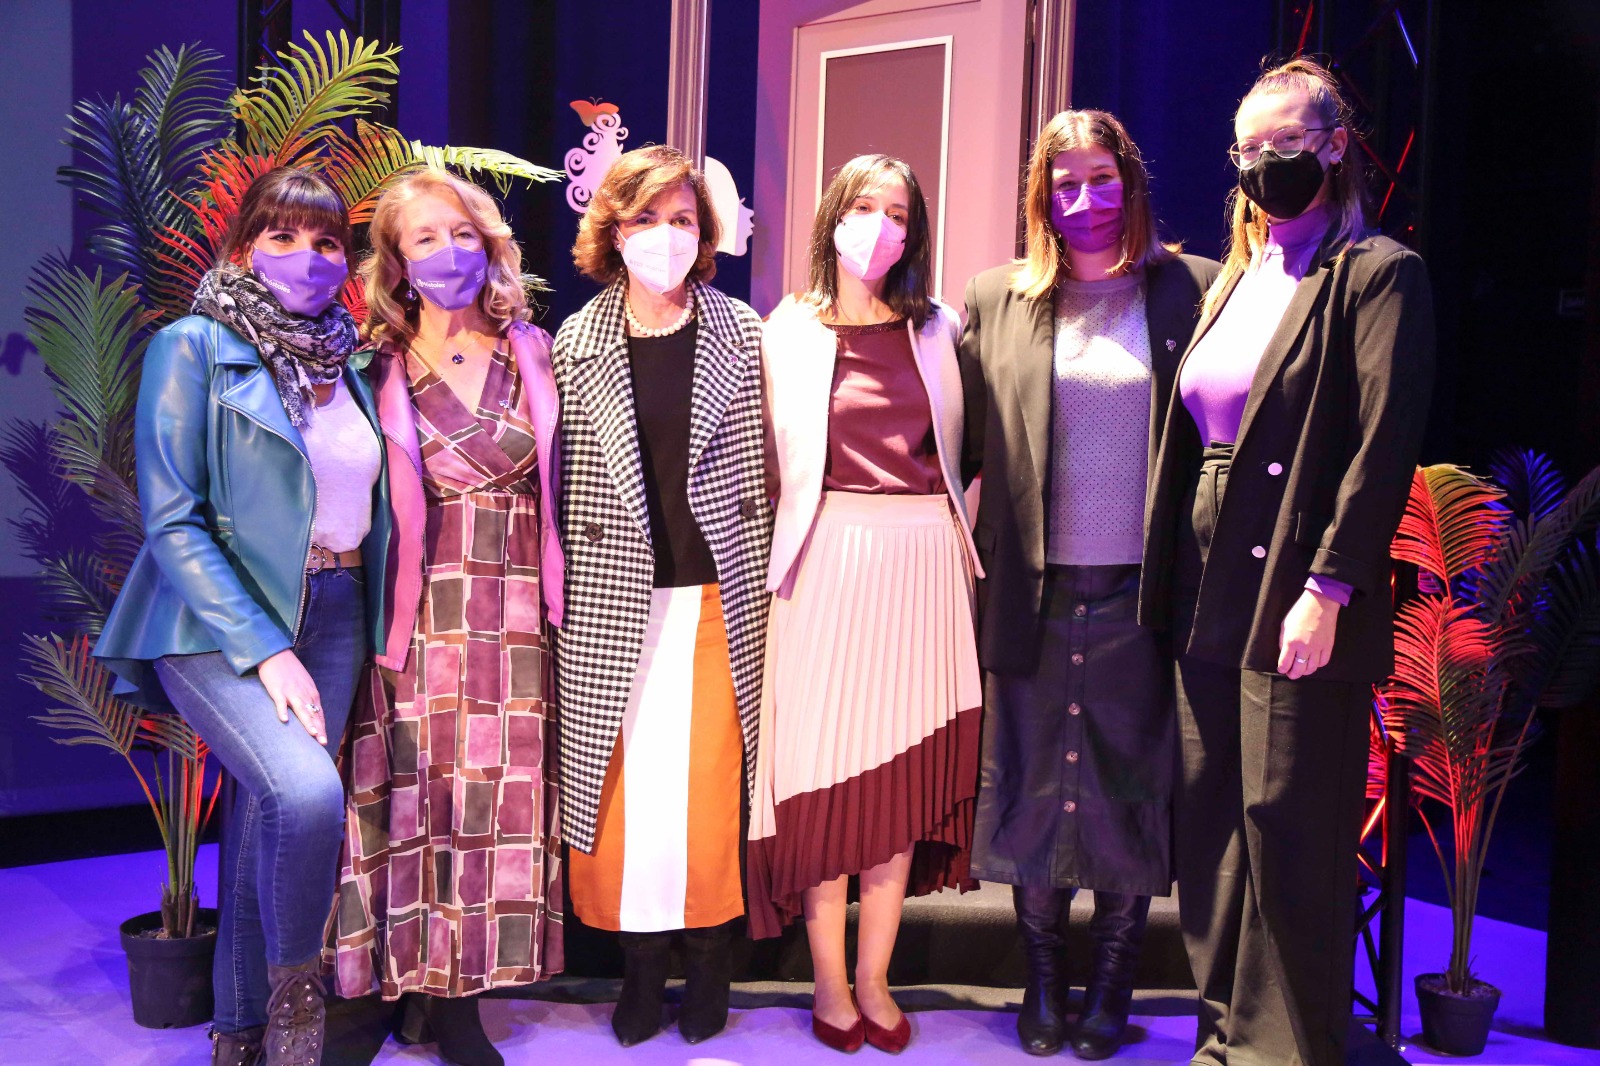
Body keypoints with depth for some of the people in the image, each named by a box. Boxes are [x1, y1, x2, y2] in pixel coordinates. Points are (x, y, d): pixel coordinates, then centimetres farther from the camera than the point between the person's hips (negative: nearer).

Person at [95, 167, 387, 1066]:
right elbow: (171, 522, -11)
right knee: (306, 794, -25)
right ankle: (294, 994, -1)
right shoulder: (195, 348, -5)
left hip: (334, 618, 5)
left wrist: (370, 626, 3)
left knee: (270, 821, 6)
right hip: (220, 622, -5)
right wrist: (262, 649, -17)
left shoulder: (347, 361, 11)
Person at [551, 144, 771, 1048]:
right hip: (615, 600, 1)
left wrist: (762, 581, 3)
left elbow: (761, 467, 5)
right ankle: (642, 961, 21)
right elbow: (571, 481, 5)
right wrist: (571, 592, 4)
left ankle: (710, 956, 22)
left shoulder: (741, 335, 3)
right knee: (623, 781, 4)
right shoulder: (578, 343, 3)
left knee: (710, 779, 4)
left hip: (718, 594, 0)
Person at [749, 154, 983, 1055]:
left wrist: (929, 510, 7)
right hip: (828, 564, -2)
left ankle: (875, 979, 19)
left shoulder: (938, 329, 9)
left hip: (922, 564, 2)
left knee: (907, 773, 5)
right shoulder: (791, 330, 3)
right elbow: (770, 457, 3)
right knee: (826, 770, 1)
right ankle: (830, 982, 16)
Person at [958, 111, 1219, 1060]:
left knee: (1131, 792, 7)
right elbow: (961, 442, 6)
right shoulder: (997, 301, 6)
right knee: (1032, 786, 9)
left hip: (1140, 592, -1)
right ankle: (1044, 987, 26)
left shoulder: (1192, 293, 2)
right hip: (1034, 592, 1)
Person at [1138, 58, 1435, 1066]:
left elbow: (1384, 444, -13)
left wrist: (1327, 589, -20)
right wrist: (1173, 584, 10)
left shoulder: (1377, 274, -5)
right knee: (1212, 819, 11)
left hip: (1296, 597, -7)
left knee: (1289, 824, -1)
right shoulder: (1233, 279, 17)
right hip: (1212, 595, 7)